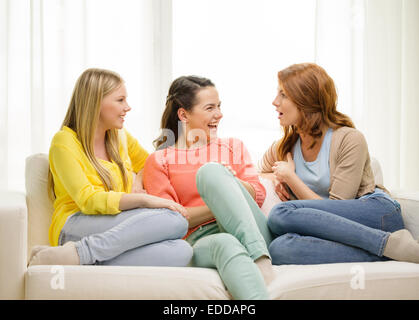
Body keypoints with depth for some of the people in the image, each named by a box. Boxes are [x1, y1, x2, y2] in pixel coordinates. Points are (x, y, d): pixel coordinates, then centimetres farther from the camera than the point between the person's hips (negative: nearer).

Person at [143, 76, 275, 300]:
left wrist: (228, 181, -7)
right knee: (226, 244, -41)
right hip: (201, 239, -2)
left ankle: (262, 258, -39)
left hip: (252, 235, 2)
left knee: (210, 170, -25)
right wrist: (220, 205, -7)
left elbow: (258, 196, 15)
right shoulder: (158, 161, 16)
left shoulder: (233, 146, 27)